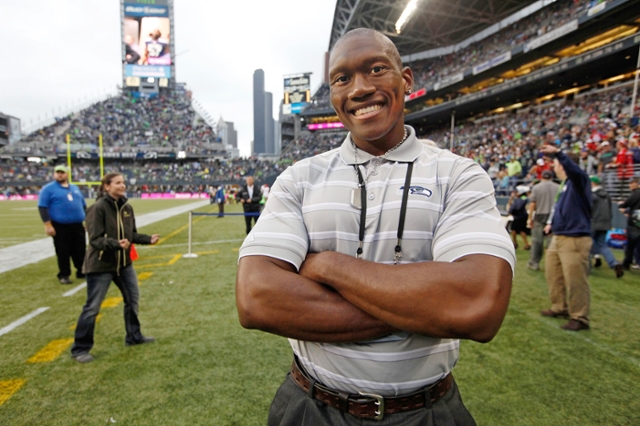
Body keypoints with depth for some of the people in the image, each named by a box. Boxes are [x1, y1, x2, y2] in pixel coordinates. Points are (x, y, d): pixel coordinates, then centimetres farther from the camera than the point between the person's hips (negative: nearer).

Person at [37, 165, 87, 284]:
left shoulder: (75, 188, 16)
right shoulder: (48, 188, -1)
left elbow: (83, 205, 21)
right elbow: (42, 207, -7)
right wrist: (48, 225, -15)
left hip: (78, 225, 5)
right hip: (60, 226, -5)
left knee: (81, 250, 9)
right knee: (63, 252, 1)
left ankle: (81, 272, 22)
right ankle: (64, 275, 13)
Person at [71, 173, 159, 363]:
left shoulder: (127, 208, 0)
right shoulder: (98, 208, -20)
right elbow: (95, 239, -23)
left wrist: (148, 239, -10)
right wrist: (116, 244, -38)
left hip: (124, 262, 7)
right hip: (100, 265, -7)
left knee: (133, 298, 15)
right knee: (92, 307, 3)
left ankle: (134, 336, 33)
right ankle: (80, 349, 21)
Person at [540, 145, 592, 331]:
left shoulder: (578, 181, -11)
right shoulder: (566, 184, 15)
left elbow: (574, 169, -35)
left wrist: (558, 153, -44)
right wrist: (552, 222, 20)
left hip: (575, 238, -10)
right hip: (558, 237, 10)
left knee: (575, 280, -4)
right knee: (553, 274, 17)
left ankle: (579, 318, 7)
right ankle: (560, 308, 30)